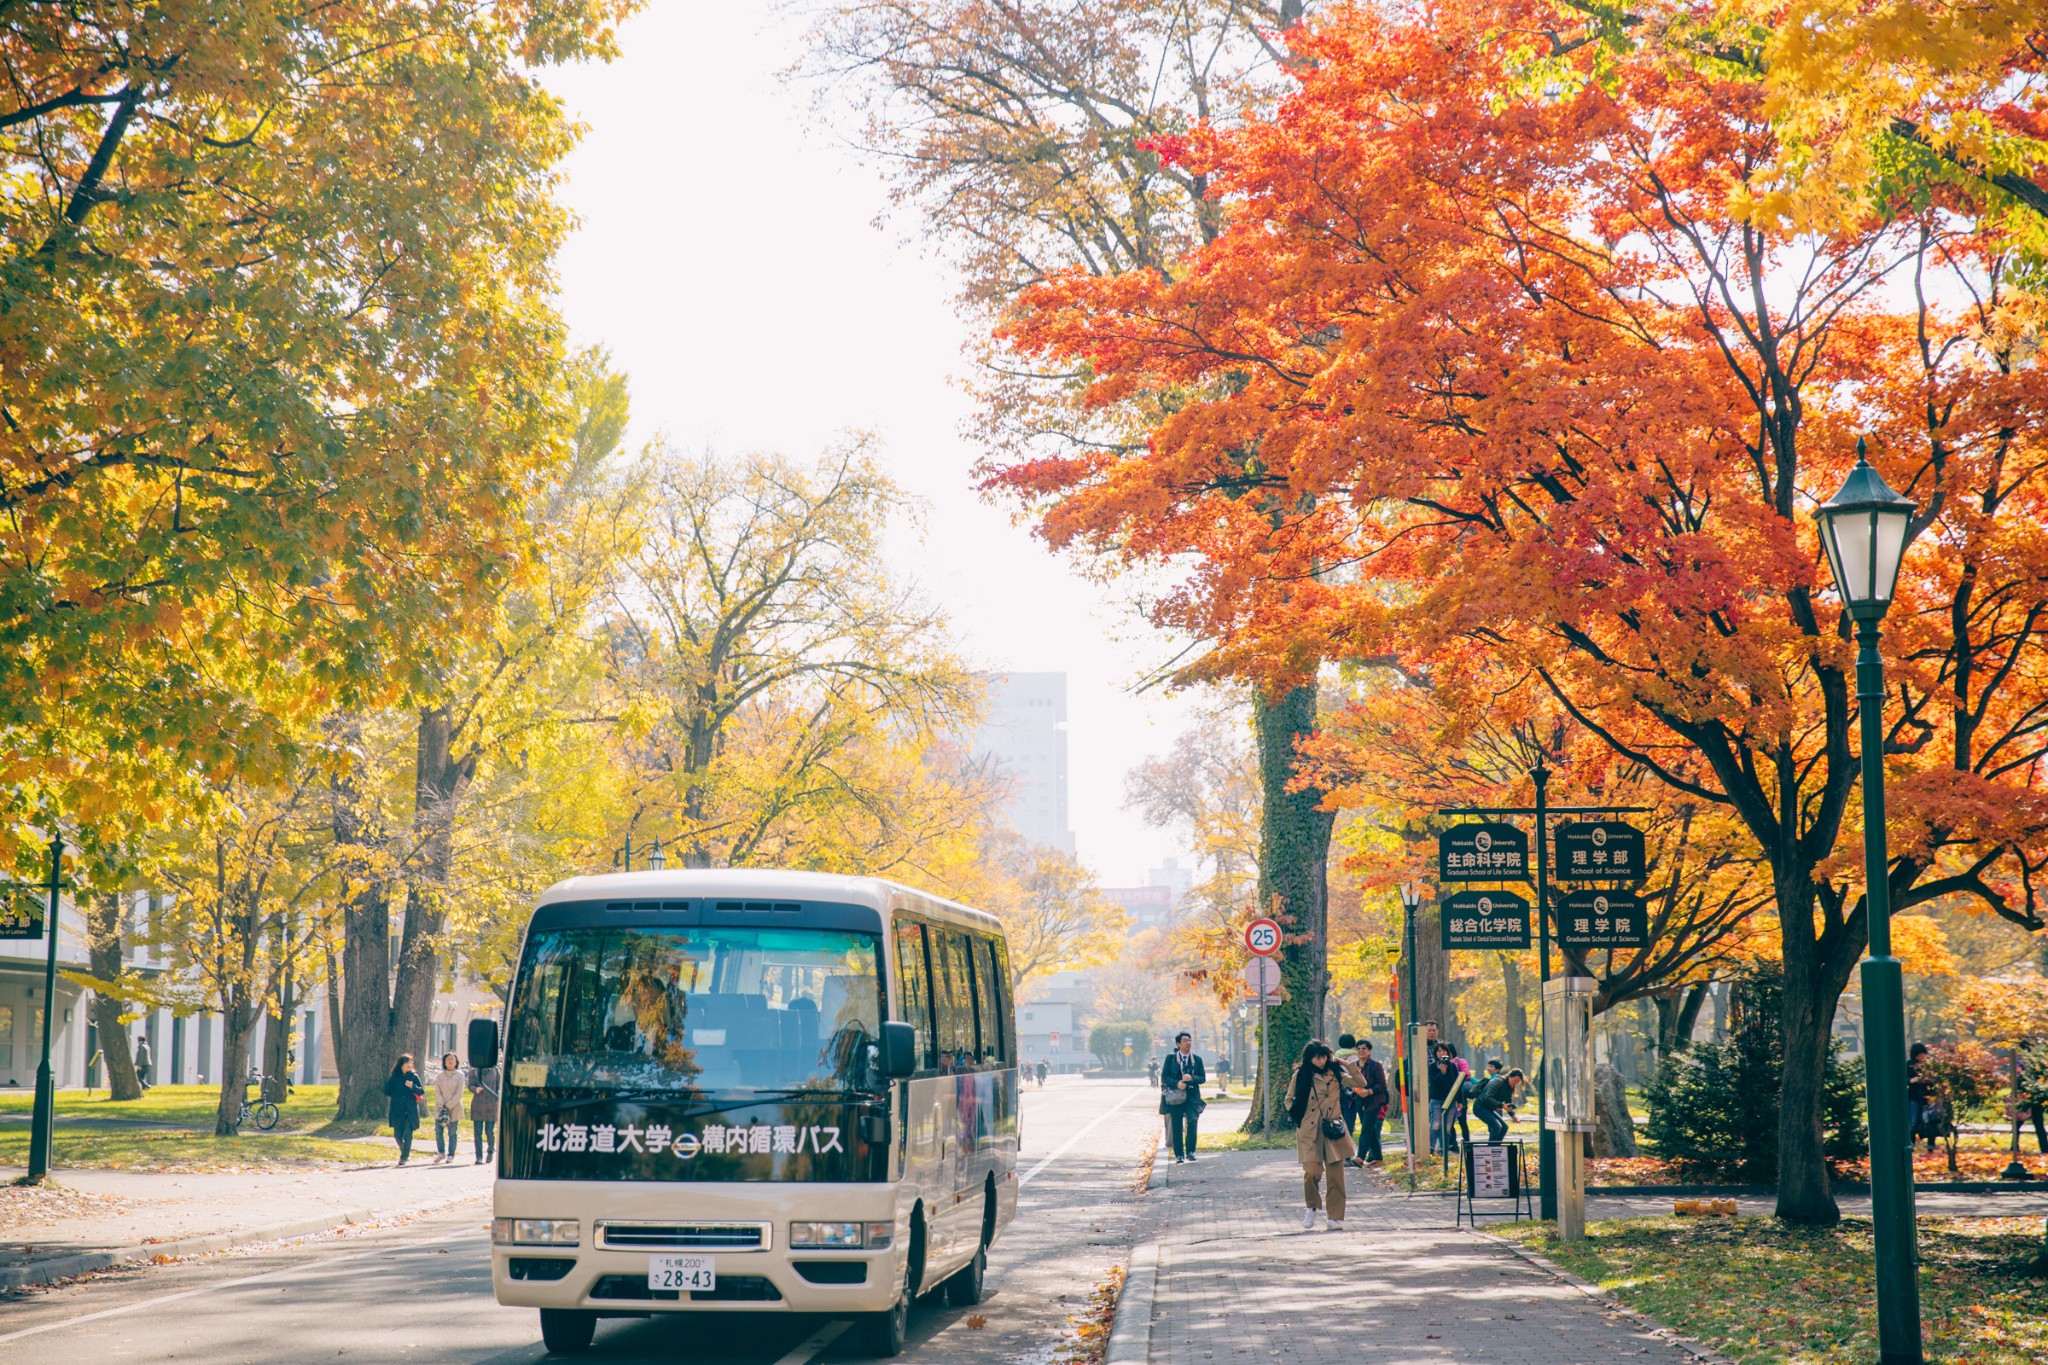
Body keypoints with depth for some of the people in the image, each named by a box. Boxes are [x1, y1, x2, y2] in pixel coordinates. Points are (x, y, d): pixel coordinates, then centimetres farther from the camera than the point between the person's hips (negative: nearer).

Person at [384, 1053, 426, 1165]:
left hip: (410, 1111, -1)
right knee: (398, 1134, 3)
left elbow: (421, 1092, 3)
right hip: (397, 1111, 1)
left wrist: (413, 1086, -13)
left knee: (407, 1134, -8)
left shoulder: (414, 1076, 5)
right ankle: (405, 1153, 25)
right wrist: (397, 1096, 2)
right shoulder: (394, 1077, 5)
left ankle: (404, 1157, -2)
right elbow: (387, 1092, 11)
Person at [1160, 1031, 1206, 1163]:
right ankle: (1179, 1154, 9)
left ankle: (1190, 1152, 5)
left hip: (1192, 1096, 1)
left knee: (1192, 1124, -10)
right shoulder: (1170, 1058, 2)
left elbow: (1203, 1078, 7)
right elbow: (1164, 1077, 0)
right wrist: (1177, 1083, -16)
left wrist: (1192, 1078, -14)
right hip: (1175, 1096, -1)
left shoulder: (1197, 1060, 8)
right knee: (1177, 1127, 2)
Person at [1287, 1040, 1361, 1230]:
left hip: (1333, 1130, 2)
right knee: (1312, 1171, -15)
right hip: (1309, 1132, -2)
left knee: (1335, 1175, -1)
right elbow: (1289, 1100, 13)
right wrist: (1299, 1117, 0)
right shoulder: (1301, 1076, 3)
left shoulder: (1335, 1074, 9)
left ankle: (1334, 1217, 8)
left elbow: (1361, 1083, 4)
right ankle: (1311, 1207, 12)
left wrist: (1347, 1064, -2)